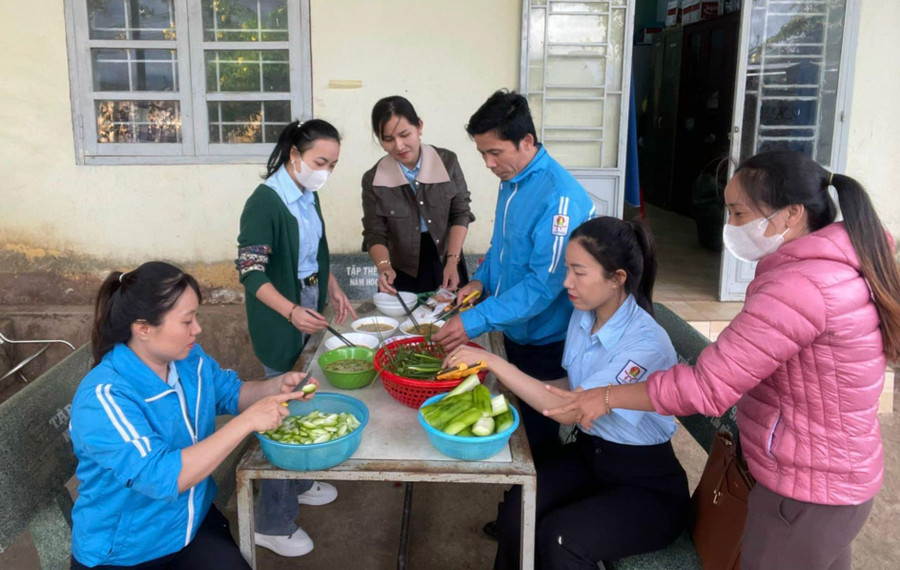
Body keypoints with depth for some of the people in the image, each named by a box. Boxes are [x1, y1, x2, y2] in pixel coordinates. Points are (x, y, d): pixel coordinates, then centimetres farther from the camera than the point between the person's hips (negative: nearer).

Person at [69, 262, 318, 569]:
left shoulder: (190, 359, -4)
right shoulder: (103, 398, -26)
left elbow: (231, 392, 14)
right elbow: (162, 477, -34)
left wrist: (277, 386, -7)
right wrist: (248, 421, -34)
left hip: (196, 524, 6)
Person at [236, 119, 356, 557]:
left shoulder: (308, 196, 5)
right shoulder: (265, 201, -19)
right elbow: (251, 271, -21)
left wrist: (333, 288, 9)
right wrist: (291, 312, -31)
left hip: (310, 313, 7)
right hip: (280, 323, -7)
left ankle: (297, 482, 39)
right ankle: (273, 523, 16)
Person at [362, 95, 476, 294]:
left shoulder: (447, 162, -8)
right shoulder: (373, 180, -9)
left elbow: (460, 213, -3)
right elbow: (375, 234, -7)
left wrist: (452, 261, -13)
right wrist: (384, 266, -26)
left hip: (445, 264, 1)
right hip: (402, 273, -1)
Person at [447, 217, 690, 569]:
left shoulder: (645, 344, -25)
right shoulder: (583, 316, -2)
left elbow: (570, 411, -29)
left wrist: (492, 361, -29)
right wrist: (512, 386, -4)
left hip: (647, 486, -6)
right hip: (588, 453, 6)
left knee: (559, 538, -27)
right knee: (515, 512, -20)